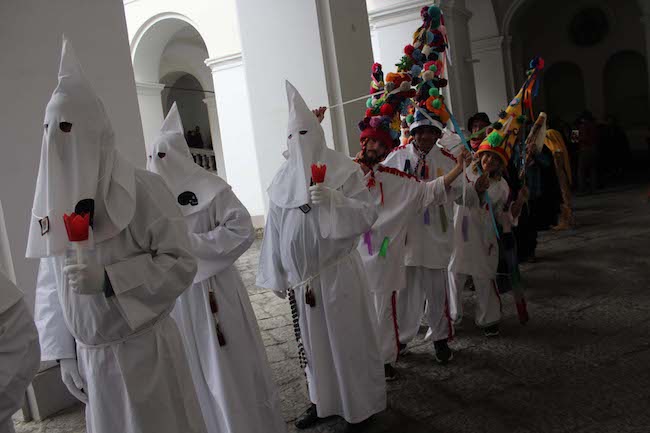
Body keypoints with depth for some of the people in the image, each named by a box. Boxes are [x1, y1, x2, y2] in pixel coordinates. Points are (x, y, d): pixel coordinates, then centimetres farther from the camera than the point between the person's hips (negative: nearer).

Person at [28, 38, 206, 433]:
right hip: (90, 356, 5)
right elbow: (50, 284, 7)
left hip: (145, 349, -4)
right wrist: (64, 352, 4)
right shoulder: (52, 201, 2)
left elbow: (181, 263, -14)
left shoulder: (141, 188, -14)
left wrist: (108, 280, -23)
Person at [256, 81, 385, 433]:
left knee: (346, 340, 5)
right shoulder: (282, 182, 5)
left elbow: (368, 215, -10)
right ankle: (323, 402, 33)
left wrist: (333, 199, -26)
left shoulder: (343, 171, -5)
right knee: (313, 342, 15)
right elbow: (274, 232, 5)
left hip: (337, 273, -4)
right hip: (301, 277, 4)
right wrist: (277, 277, 4)